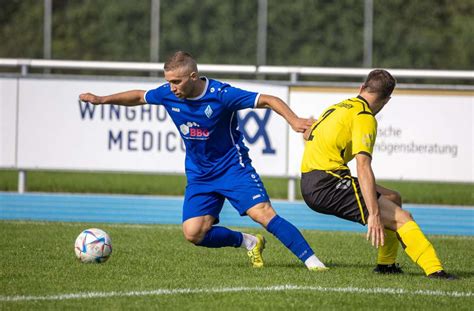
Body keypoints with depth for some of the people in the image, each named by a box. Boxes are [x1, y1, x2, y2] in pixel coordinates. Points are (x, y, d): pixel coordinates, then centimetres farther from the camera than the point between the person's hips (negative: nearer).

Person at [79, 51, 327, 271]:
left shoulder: (221, 94, -22)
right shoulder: (168, 94, -7)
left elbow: (268, 100, -19)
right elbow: (138, 97, 15)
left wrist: (293, 120, -34)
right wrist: (102, 99, 8)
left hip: (233, 167, -5)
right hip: (199, 175, 5)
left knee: (262, 212, -23)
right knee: (194, 233, -9)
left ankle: (311, 260, -17)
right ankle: (248, 242, 15)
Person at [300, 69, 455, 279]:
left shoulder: (338, 107, 18)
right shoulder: (364, 117, -9)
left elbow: (306, 134, 37)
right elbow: (363, 167, -21)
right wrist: (374, 215, -25)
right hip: (327, 185, -9)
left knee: (393, 199, 21)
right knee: (401, 218, -15)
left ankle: (386, 264, 24)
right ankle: (434, 270, -28)